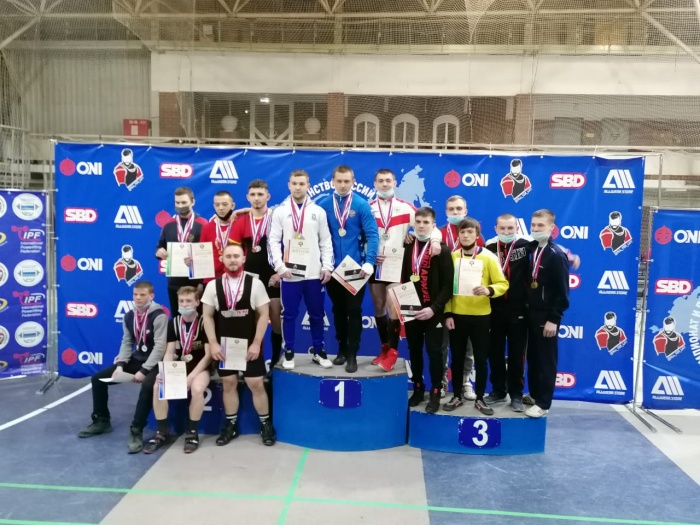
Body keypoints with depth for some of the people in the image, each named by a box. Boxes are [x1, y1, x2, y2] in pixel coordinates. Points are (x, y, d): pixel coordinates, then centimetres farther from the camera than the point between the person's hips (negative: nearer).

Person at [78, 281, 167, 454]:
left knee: (147, 386, -38)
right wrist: (120, 365, -8)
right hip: (135, 359, 8)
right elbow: (126, 343, 8)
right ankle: (101, 421, 20)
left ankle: (136, 430, -24)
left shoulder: (159, 316, -17)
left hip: (153, 363, -7)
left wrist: (144, 370, -26)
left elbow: (160, 347, -21)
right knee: (97, 378, 3)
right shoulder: (129, 316, 6)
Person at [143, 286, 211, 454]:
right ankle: (162, 432, -4)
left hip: (200, 368, -4)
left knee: (197, 388, -35)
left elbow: (208, 355, -13)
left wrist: (191, 376, -21)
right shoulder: (173, 323, 2)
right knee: (158, 386, -21)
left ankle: (192, 433, -13)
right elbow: (170, 352, 0)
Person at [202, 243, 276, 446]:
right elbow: (208, 316, 2)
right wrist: (213, 344, -6)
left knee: (256, 384, 1)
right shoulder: (213, 285, -1)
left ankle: (266, 424, 16)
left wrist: (256, 343, -11)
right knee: (228, 384, 10)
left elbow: (264, 314, -6)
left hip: (250, 345, -2)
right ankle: (231, 425, 24)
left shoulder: (255, 283, -6)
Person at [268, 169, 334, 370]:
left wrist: (327, 266, -3)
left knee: (317, 314, 9)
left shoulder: (318, 211, 6)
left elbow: (326, 242, 6)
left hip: (314, 273, 1)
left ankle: (318, 352, 22)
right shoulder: (280, 211, 4)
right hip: (289, 273, -1)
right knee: (289, 314, 5)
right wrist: (280, 266, -9)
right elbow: (274, 241, 1)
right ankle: (289, 353, 18)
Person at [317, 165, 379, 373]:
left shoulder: (362, 205, -5)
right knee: (338, 310, 13)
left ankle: (352, 354, 11)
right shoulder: (323, 205, 1)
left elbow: (372, 234, -10)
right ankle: (342, 349, 28)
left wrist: (369, 262, -20)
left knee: (354, 311, 3)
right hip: (333, 268, 2)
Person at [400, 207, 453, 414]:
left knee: (434, 352, 2)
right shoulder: (406, 247, 8)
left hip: (433, 312, -4)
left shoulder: (442, 250, -4)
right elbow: (402, 278, 7)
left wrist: (434, 308, -18)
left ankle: (435, 393, 14)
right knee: (414, 351, 12)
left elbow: (448, 284, -10)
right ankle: (418, 388, 27)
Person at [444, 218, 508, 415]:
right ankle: (457, 396, 23)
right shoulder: (452, 257, 3)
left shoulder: (488, 257, -3)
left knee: (481, 358, 6)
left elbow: (503, 284, -6)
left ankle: (480, 399, 20)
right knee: (457, 358, 10)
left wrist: (489, 290, -26)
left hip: (481, 316, -1)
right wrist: (447, 313, -4)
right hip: (457, 315, 2)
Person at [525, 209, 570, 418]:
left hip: (547, 317, -7)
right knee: (532, 357, 16)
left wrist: (554, 319, -18)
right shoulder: (533, 251, 8)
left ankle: (543, 403, 12)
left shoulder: (556, 255, -14)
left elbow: (562, 292, -16)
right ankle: (534, 394, 30)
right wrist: (526, 309, 7)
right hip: (532, 314, 7)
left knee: (546, 360, 3)